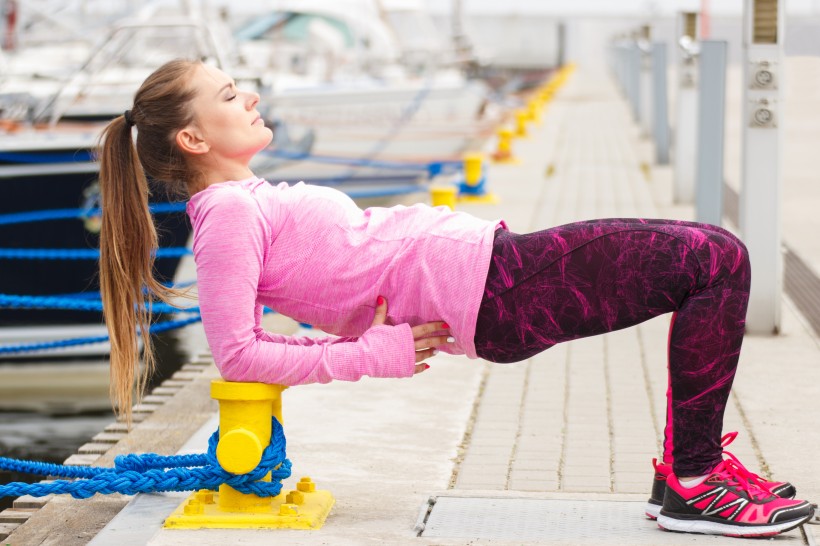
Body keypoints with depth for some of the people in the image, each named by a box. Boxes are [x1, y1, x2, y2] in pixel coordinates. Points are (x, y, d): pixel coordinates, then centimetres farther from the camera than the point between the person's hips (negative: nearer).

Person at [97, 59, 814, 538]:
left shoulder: (246, 203, 17)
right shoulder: (228, 213, -11)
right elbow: (236, 353, -20)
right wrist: (374, 353, -17)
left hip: (491, 258, 10)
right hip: (493, 290, -10)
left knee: (712, 256, 11)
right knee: (719, 260, -12)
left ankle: (691, 460, 14)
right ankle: (693, 483, -7)